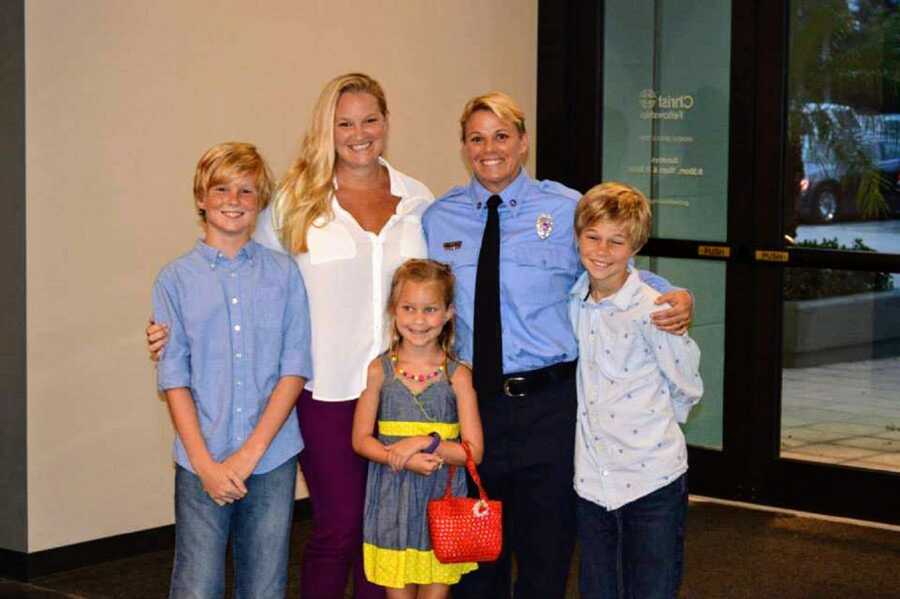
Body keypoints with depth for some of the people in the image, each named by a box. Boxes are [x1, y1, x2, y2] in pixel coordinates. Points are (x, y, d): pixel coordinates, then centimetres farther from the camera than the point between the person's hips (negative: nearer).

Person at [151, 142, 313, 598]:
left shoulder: (283, 274, 5)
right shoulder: (176, 279, 4)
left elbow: (294, 369, 0)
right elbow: (174, 379, 0)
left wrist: (251, 451, -9)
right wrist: (205, 464, -9)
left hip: (272, 460, 1)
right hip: (201, 463, -1)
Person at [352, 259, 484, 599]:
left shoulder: (457, 375, -3)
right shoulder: (380, 370, -1)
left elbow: (473, 451, -5)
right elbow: (361, 439, 0)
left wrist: (427, 442, -19)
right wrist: (403, 459, -16)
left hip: (442, 497, 0)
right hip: (392, 497, 1)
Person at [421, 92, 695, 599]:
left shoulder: (569, 209, 0)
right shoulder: (439, 218, 6)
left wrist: (677, 298, -16)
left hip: (547, 405, -2)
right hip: (470, 404, 2)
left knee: (546, 553, 8)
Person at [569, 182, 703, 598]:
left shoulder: (653, 310, -15)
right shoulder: (574, 303, 2)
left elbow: (688, 389, -3)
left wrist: (650, 420, 8)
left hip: (652, 482, -5)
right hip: (591, 481, 5)